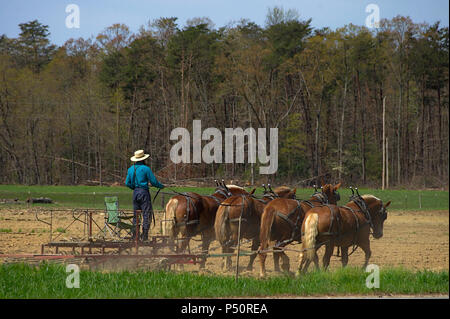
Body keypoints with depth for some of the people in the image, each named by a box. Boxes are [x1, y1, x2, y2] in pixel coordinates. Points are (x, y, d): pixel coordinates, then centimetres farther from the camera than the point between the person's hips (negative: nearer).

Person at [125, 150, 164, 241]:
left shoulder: (131, 169, 7)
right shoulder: (146, 168, -11)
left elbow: (127, 183, 11)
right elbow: (154, 182, -8)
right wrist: (161, 186, 10)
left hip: (135, 192, 6)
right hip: (144, 192, -6)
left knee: (136, 214, 14)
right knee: (147, 214, -2)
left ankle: (135, 235, 15)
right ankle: (144, 235, -7)